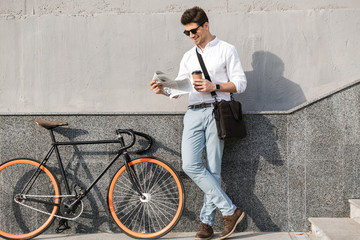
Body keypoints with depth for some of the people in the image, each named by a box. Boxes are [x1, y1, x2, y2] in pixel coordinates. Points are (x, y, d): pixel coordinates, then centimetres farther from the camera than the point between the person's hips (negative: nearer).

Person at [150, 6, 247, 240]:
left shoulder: (226, 50, 7)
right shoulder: (188, 57, 22)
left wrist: (214, 86, -13)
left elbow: (240, 83, 1)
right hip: (193, 113, 5)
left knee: (213, 169, -4)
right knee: (191, 165, -11)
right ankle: (230, 210, -5)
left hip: (216, 111, -4)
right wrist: (164, 89, -3)